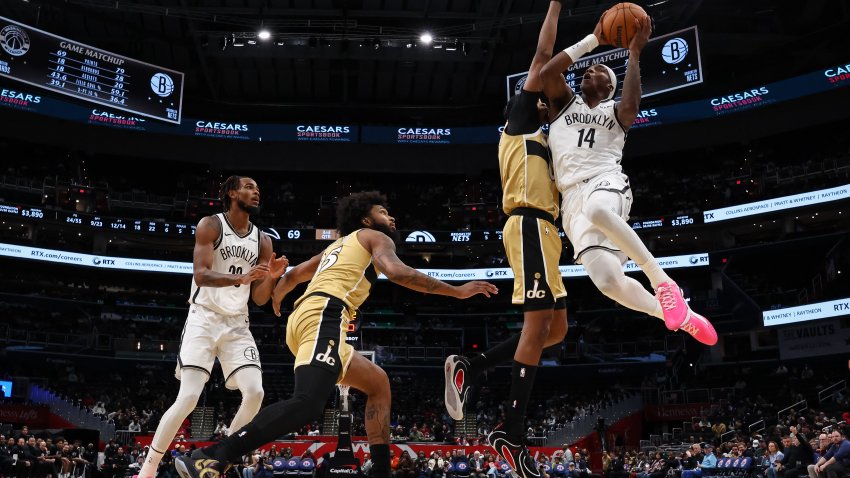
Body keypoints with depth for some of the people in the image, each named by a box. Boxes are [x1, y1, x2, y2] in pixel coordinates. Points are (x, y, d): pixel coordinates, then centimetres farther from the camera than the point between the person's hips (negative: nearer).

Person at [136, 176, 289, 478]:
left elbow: (259, 299, 8)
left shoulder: (262, 241, 8)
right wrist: (241, 277, -33)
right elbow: (200, 275, -18)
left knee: (255, 393, -12)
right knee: (188, 398, -15)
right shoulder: (210, 225, -5)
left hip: (237, 324, 5)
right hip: (204, 319, -5)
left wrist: (271, 277, -12)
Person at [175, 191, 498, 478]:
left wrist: (277, 299, 66)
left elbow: (293, 275, 44)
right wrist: (456, 291, -7)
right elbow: (397, 272, -9)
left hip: (303, 318, 10)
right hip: (324, 315, -10)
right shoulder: (376, 237, 13)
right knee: (308, 403, -27)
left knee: (378, 384, 18)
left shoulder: (338, 245, 36)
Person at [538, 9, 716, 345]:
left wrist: (634, 53, -3)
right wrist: (592, 40, 8)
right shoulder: (564, 102, 25)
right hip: (573, 198, 2)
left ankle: (661, 280, -29)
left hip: (607, 182, -2)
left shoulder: (615, 112, 20)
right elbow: (547, 72, 5)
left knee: (597, 210, -44)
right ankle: (677, 317, 3)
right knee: (608, 281, -19)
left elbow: (631, 106, -7)